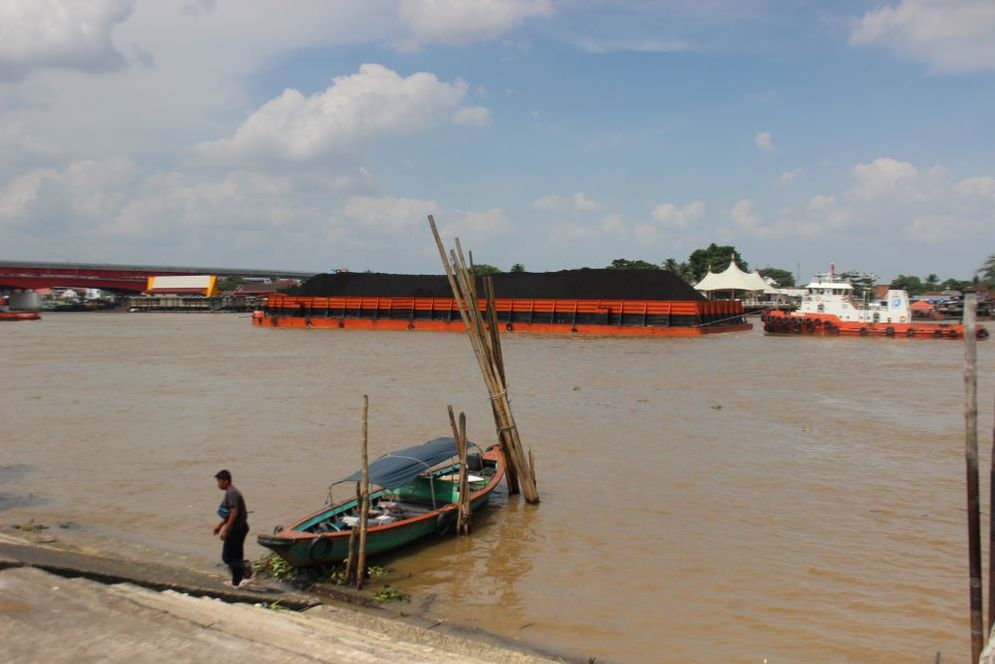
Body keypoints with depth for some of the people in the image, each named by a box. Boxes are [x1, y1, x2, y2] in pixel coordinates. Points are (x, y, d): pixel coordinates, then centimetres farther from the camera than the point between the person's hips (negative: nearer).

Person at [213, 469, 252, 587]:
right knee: (236, 556, 13)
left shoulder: (231, 493, -17)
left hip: (236, 529, -10)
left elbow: (234, 512, -26)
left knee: (227, 557, -5)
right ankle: (236, 582, 17)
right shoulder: (232, 492, 14)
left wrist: (225, 529, -26)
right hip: (240, 528, 10)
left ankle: (246, 570, -17)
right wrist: (220, 525, 27)